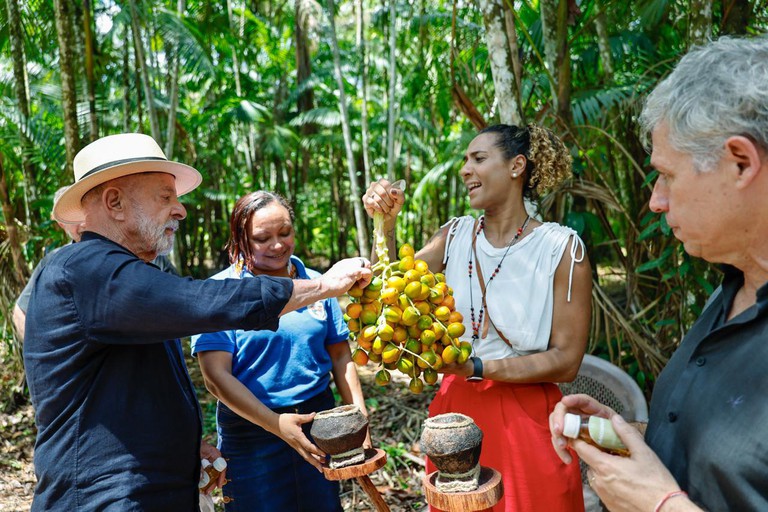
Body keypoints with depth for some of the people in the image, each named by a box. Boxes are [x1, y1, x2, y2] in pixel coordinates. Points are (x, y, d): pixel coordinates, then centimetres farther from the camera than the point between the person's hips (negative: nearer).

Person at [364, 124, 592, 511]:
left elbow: (566, 361, -13)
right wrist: (386, 223, -16)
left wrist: (477, 368, -21)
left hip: (525, 418, -4)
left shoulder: (562, 248, -11)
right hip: (455, 409, 4)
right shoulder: (454, 236, 2)